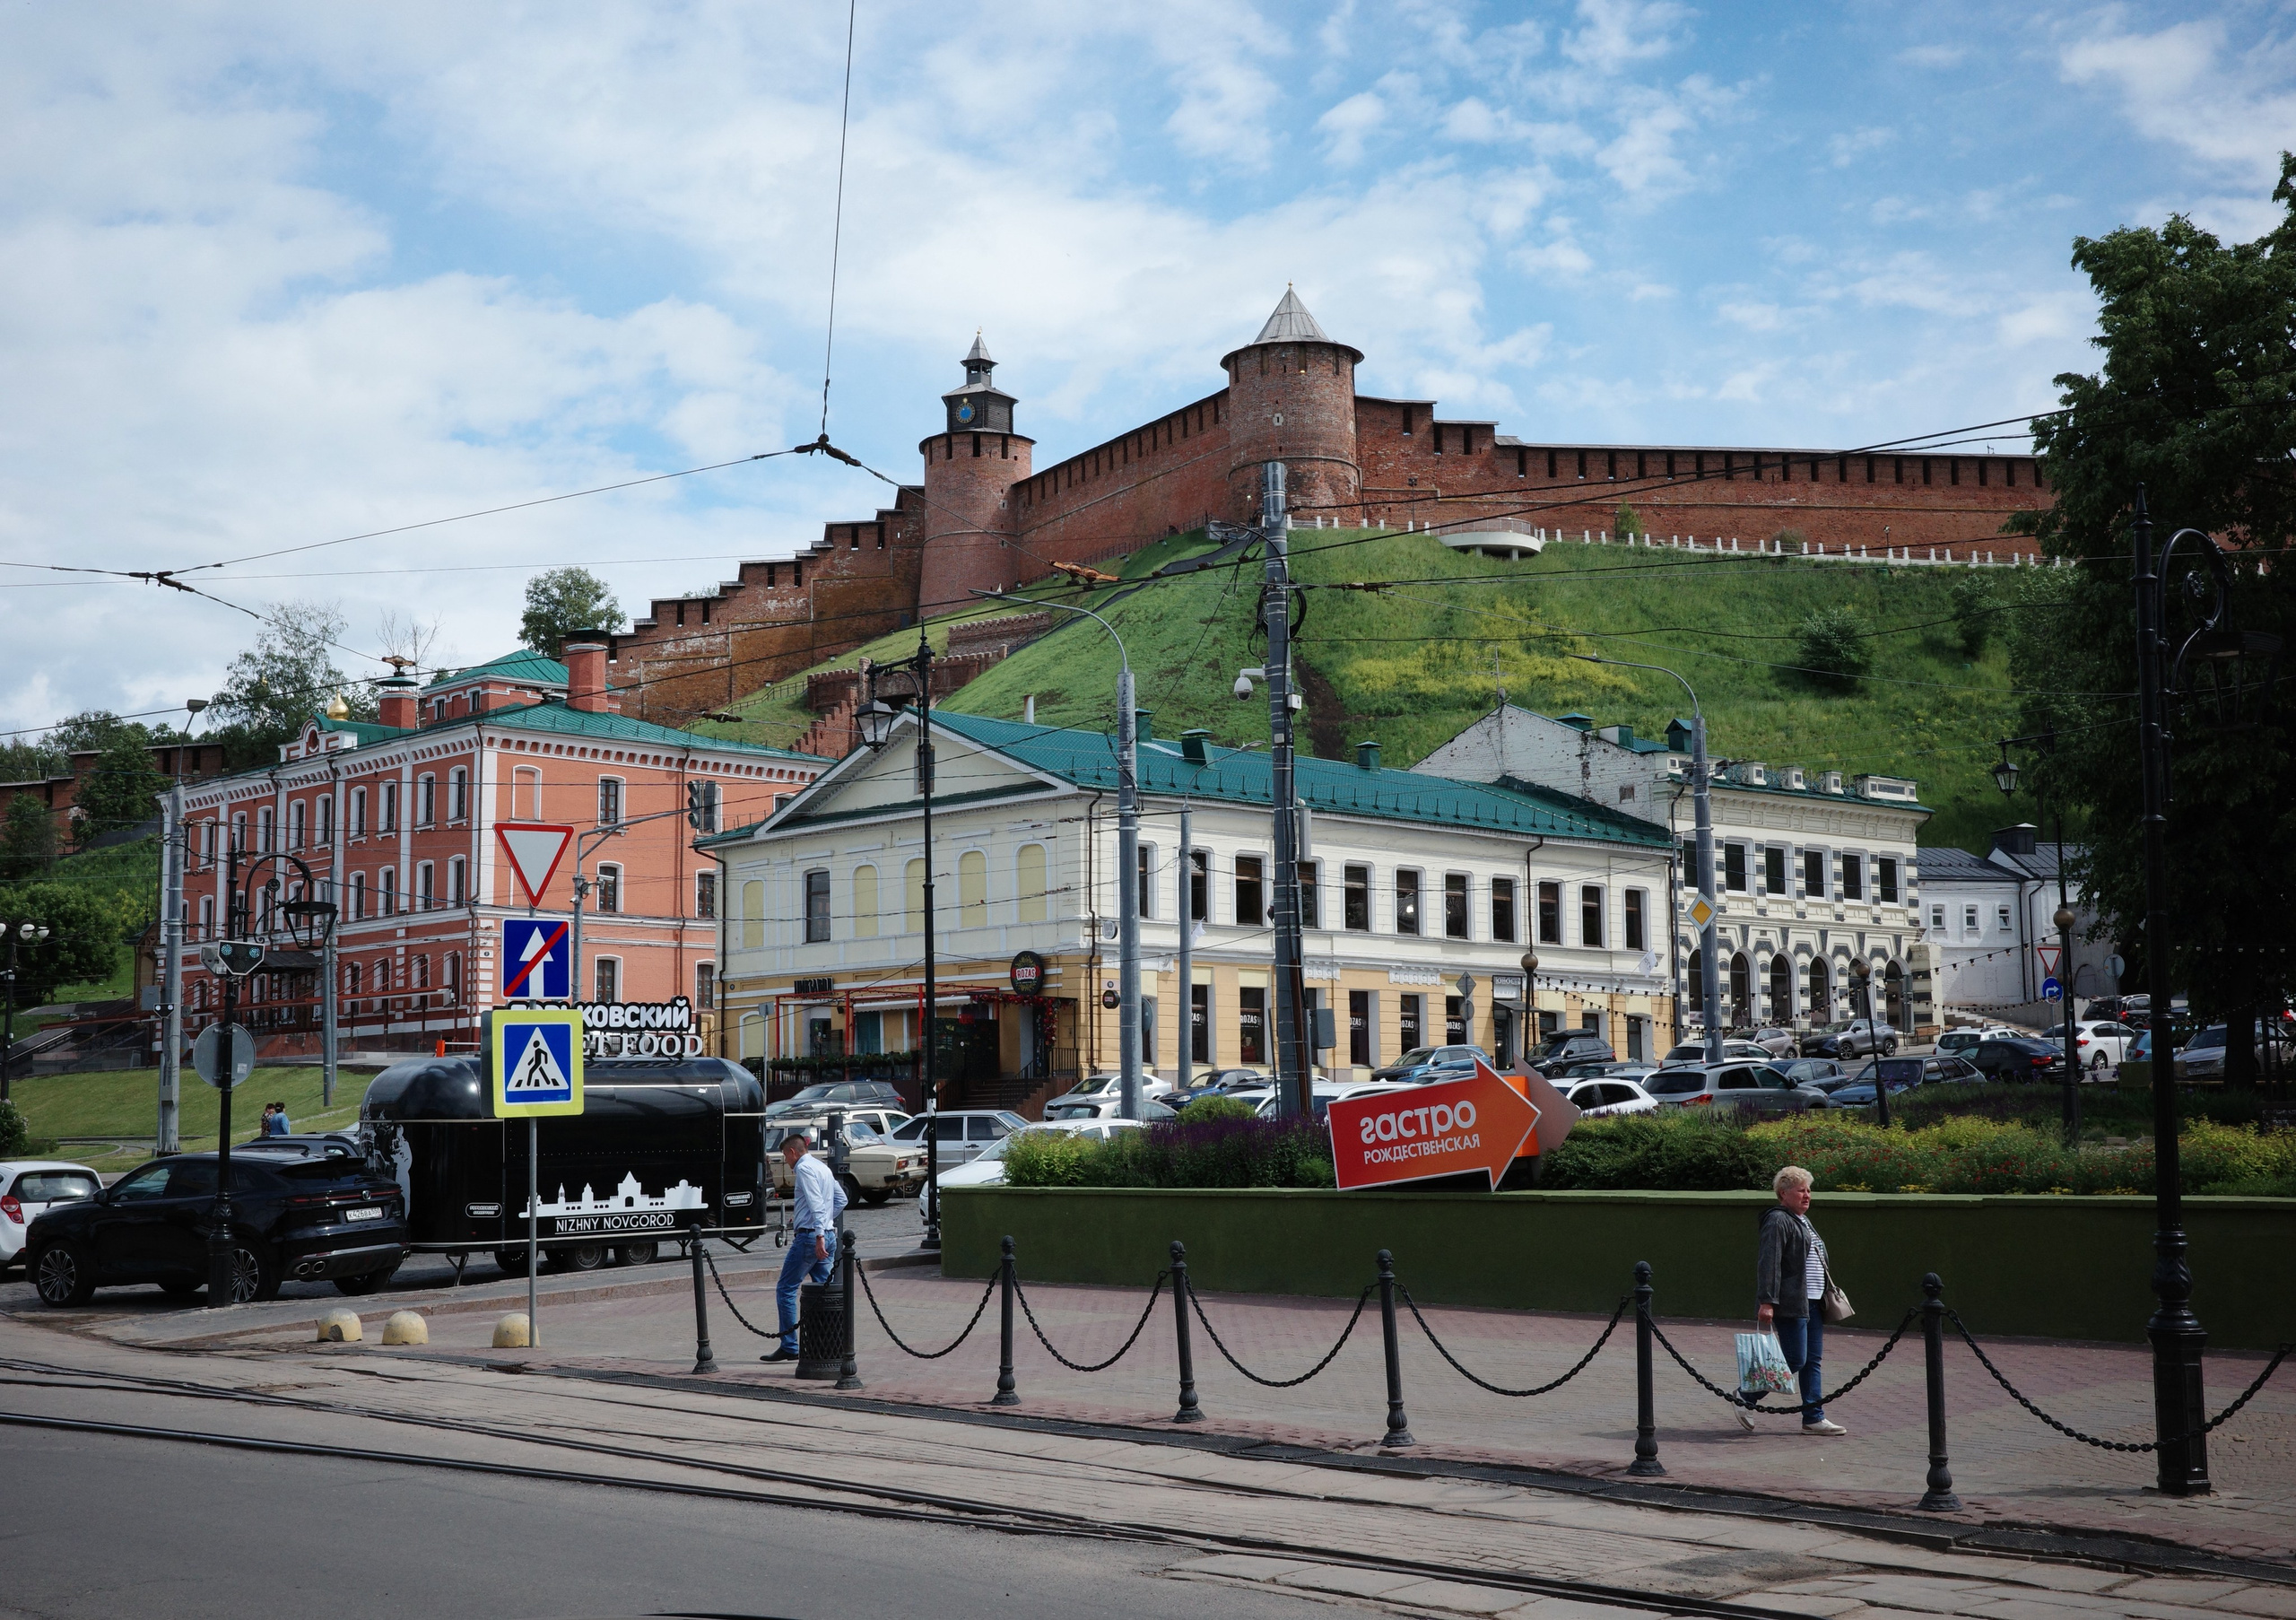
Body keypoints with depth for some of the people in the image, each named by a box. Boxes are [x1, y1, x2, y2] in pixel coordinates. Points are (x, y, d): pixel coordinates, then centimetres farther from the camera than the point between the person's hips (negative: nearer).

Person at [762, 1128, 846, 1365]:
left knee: (786, 1290, -2)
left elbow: (816, 1203, -20)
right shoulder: (823, 1167, 18)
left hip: (809, 1236, -9)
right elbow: (841, 1200, 23)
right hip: (829, 1235, 9)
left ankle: (789, 1347, -2)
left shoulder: (804, 1168, -8)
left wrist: (818, 1234, -26)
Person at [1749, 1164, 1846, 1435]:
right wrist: (1766, 1302, -27)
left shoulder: (1803, 1220, 20)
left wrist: (1824, 1296, 28)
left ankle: (1814, 1418, 10)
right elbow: (1768, 1263, -20)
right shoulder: (1778, 1221, -12)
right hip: (1790, 1304, -10)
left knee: (1813, 1362, 7)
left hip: (1812, 1303, 10)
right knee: (1796, 1360, -10)